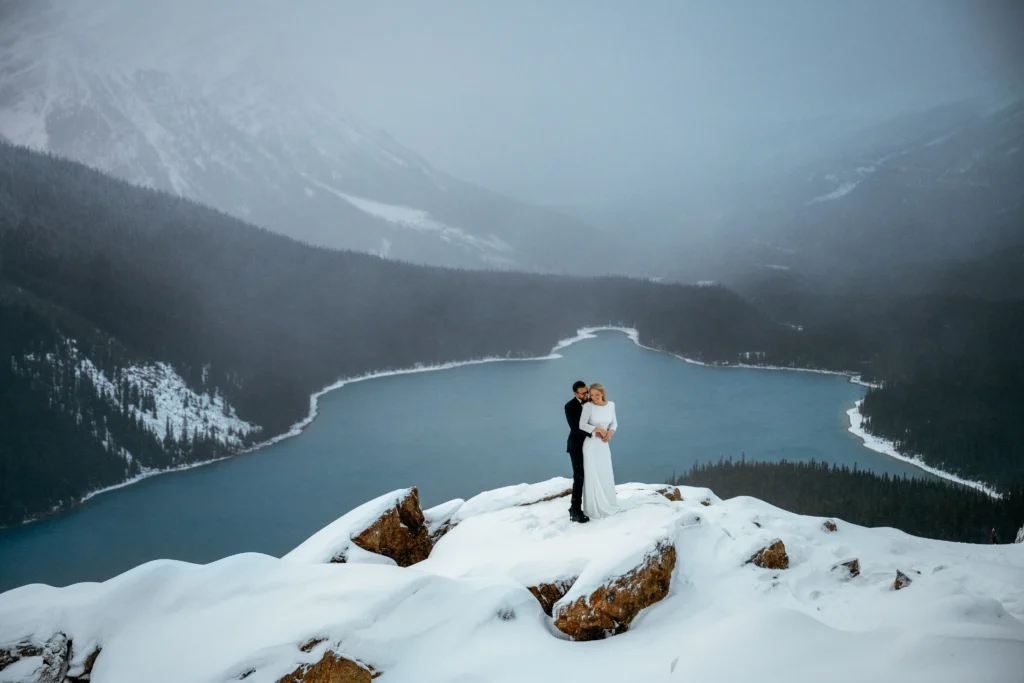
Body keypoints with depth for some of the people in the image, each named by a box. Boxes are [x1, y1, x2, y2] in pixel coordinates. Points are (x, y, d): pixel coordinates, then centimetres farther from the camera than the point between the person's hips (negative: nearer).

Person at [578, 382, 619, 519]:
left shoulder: (611, 405, 1)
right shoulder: (588, 406, -14)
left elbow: (614, 423, 9)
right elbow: (582, 425, -18)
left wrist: (610, 432, -11)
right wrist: (599, 429, -18)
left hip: (604, 444, 5)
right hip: (591, 444, -5)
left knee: (606, 475, 12)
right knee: (592, 475, 1)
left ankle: (606, 504, 28)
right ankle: (594, 509, 10)